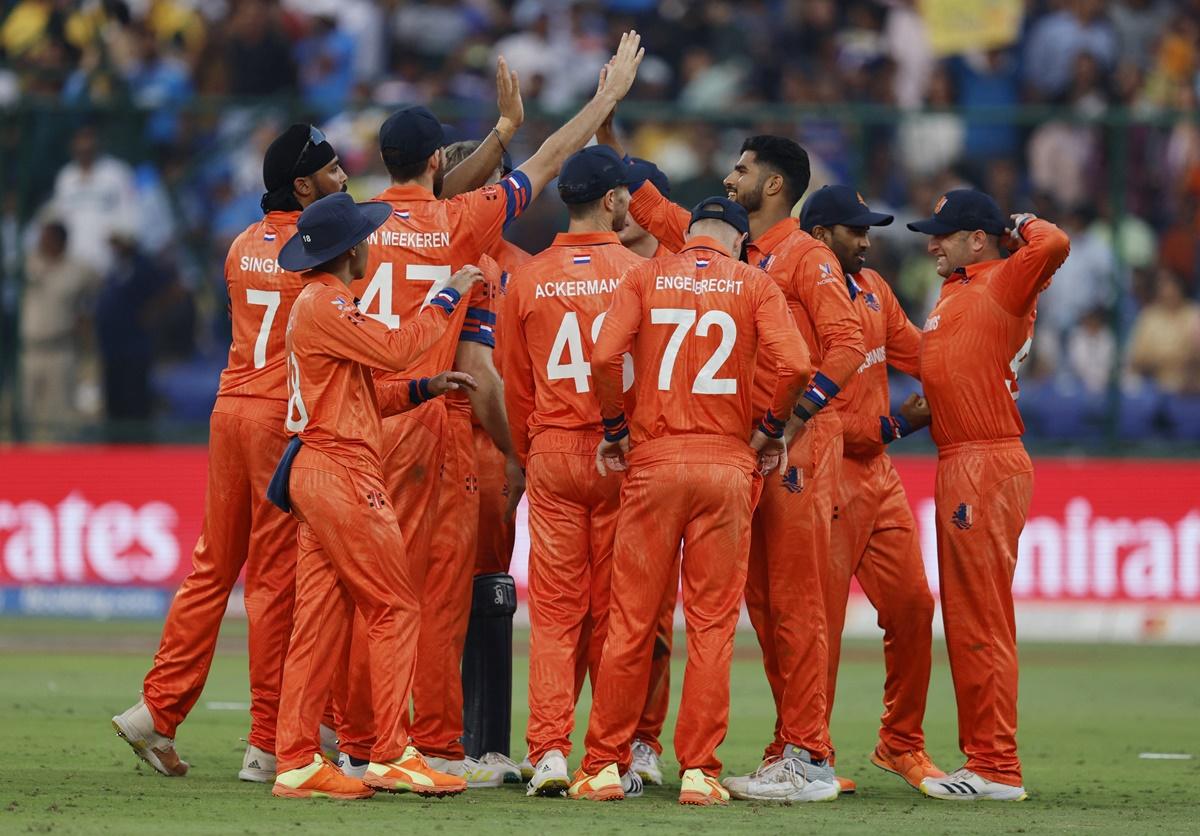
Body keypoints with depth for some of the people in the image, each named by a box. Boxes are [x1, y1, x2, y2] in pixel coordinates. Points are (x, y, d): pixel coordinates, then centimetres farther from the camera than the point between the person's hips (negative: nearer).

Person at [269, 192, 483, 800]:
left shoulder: (322, 305, 22)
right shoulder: (324, 305, -10)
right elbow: (395, 349, -20)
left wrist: (421, 390, 10)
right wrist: (447, 298, -9)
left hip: (318, 472, 10)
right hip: (339, 471, -10)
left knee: (321, 618, 6)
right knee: (395, 607, -7)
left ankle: (297, 763, 4)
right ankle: (391, 756, -9)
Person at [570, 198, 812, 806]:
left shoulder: (644, 278, 6)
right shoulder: (754, 284, 5)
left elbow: (605, 356, -8)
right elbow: (793, 365, -10)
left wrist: (614, 428, 6)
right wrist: (772, 429, 6)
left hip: (653, 462, 1)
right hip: (727, 464, 0)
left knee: (631, 619, 4)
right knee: (712, 623, 3)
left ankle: (603, 766, 7)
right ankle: (699, 770, 0)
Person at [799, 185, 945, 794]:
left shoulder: (872, 289, 13)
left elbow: (919, 354, 17)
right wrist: (891, 426, -16)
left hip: (881, 472, 8)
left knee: (912, 606, 8)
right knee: (823, 620, -4)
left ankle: (902, 744, 22)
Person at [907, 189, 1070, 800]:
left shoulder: (1003, 283, -9)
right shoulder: (959, 292, 20)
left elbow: (1054, 246, -26)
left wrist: (1023, 226, -8)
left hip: (986, 467, -10)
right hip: (959, 467, 10)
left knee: (981, 620, -9)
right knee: (965, 620, 15)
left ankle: (997, 770, -8)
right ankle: (984, 758, 21)